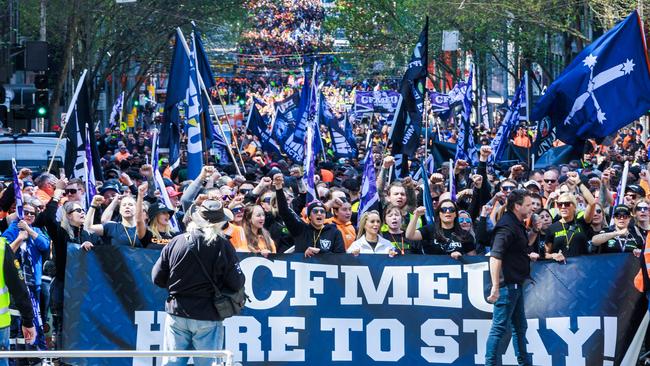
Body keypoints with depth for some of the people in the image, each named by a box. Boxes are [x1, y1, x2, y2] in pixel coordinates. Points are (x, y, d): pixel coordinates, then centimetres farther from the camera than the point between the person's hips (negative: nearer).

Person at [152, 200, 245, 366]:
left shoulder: (176, 242, -2)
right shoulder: (223, 246, -10)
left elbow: (157, 278, 2)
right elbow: (236, 283, -9)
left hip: (176, 314, 3)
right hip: (208, 317, -2)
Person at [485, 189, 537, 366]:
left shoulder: (517, 225, 13)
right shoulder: (507, 226, -18)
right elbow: (495, 256, -28)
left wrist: (528, 256, 14)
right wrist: (495, 287, -33)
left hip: (516, 284, 10)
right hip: (507, 285, -10)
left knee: (520, 327, 18)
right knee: (499, 327, -6)